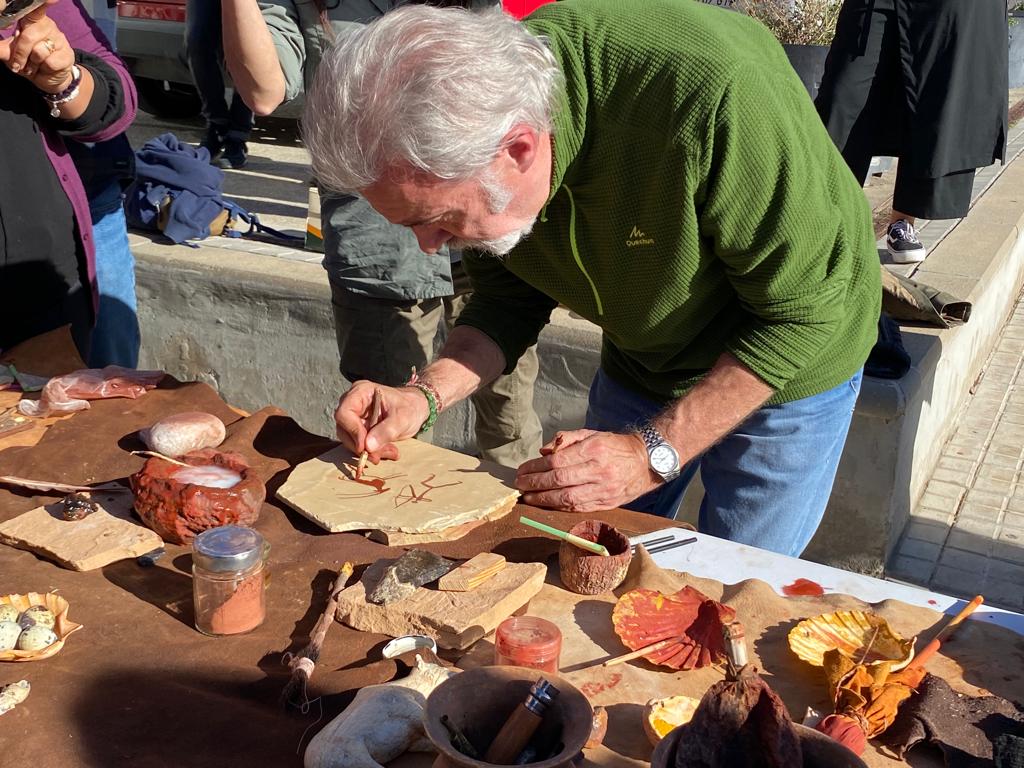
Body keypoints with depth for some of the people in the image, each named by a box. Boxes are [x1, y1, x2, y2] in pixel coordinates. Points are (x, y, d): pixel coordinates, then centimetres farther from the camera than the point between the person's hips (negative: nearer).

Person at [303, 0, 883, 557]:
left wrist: (653, 453, -31)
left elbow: (806, 309, -29)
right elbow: (510, 302, -5)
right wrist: (425, 396, -23)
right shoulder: (460, 138, -21)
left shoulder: (709, 91, -41)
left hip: (785, 363, -4)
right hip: (639, 364, 5)